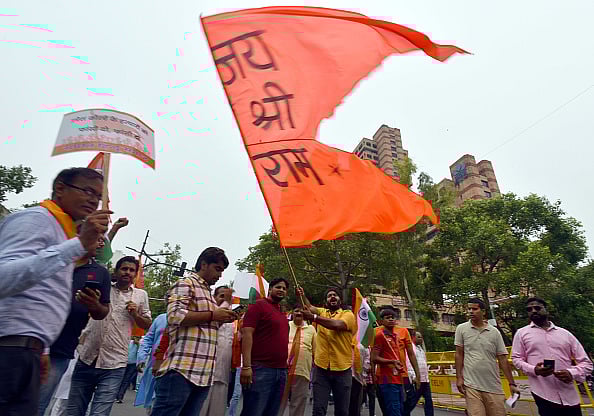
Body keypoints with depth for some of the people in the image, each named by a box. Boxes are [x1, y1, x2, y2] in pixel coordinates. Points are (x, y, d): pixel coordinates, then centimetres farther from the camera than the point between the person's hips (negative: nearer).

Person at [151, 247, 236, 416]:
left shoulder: (208, 292, 22)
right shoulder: (185, 283, -5)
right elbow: (175, 316, -19)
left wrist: (222, 318, 10)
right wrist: (212, 315, -14)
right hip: (182, 370, -9)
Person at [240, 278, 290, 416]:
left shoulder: (282, 312, 16)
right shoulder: (259, 305, -5)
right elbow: (247, 334, -14)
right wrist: (246, 366, -21)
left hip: (281, 371, 8)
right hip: (261, 369, -8)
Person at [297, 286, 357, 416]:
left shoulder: (348, 314, -3)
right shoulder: (321, 312, 9)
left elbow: (337, 324, -23)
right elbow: (309, 307, -11)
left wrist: (313, 317, -29)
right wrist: (302, 296, -31)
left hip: (342, 369, -2)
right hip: (321, 367, 2)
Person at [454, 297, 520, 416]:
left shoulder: (494, 332, 4)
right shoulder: (461, 329, 0)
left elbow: (503, 359, 6)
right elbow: (459, 354, 2)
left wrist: (512, 384, 4)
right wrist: (459, 378, -3)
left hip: (494, 386, 2)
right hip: (471, 386, -2)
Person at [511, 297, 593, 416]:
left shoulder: (565, 333, 12)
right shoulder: (522, 333, 8)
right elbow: (517, 359, 5)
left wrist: (572, 373, -8)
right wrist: (534, 370, -14)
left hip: (570, 397, 2)